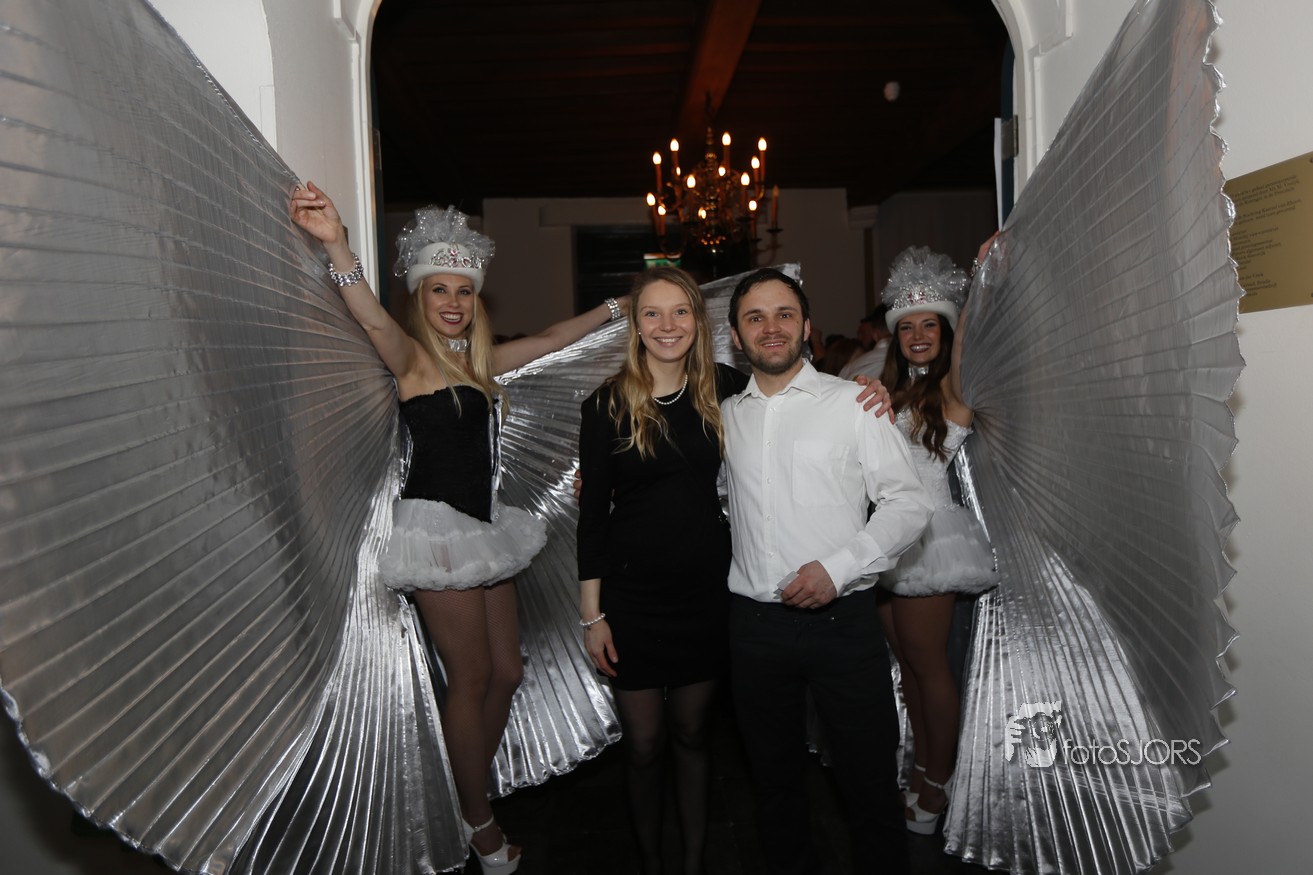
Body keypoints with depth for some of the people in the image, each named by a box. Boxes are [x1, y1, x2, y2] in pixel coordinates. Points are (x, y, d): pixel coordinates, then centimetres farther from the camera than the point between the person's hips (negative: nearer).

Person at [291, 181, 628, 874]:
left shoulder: (478, 361, 16)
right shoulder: (412, 356, -5)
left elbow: (552, 338, 25)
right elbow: (373, 319, -26)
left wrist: (614, 308, 30)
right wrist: (336, 245, -43)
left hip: (481, 526, 8)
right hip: (438, 524, -7)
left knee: (506, 673, 11)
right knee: (471, 679, 1)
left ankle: (472, 795, 30)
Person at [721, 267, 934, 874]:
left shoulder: (852, 401, -1)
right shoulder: (725, 416, 8)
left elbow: (908, 503, -4)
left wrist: (837, 568, -15)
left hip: (841, 617, -3)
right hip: (754, 623, 3)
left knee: (870, 784, 5)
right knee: (774, 780, 18)